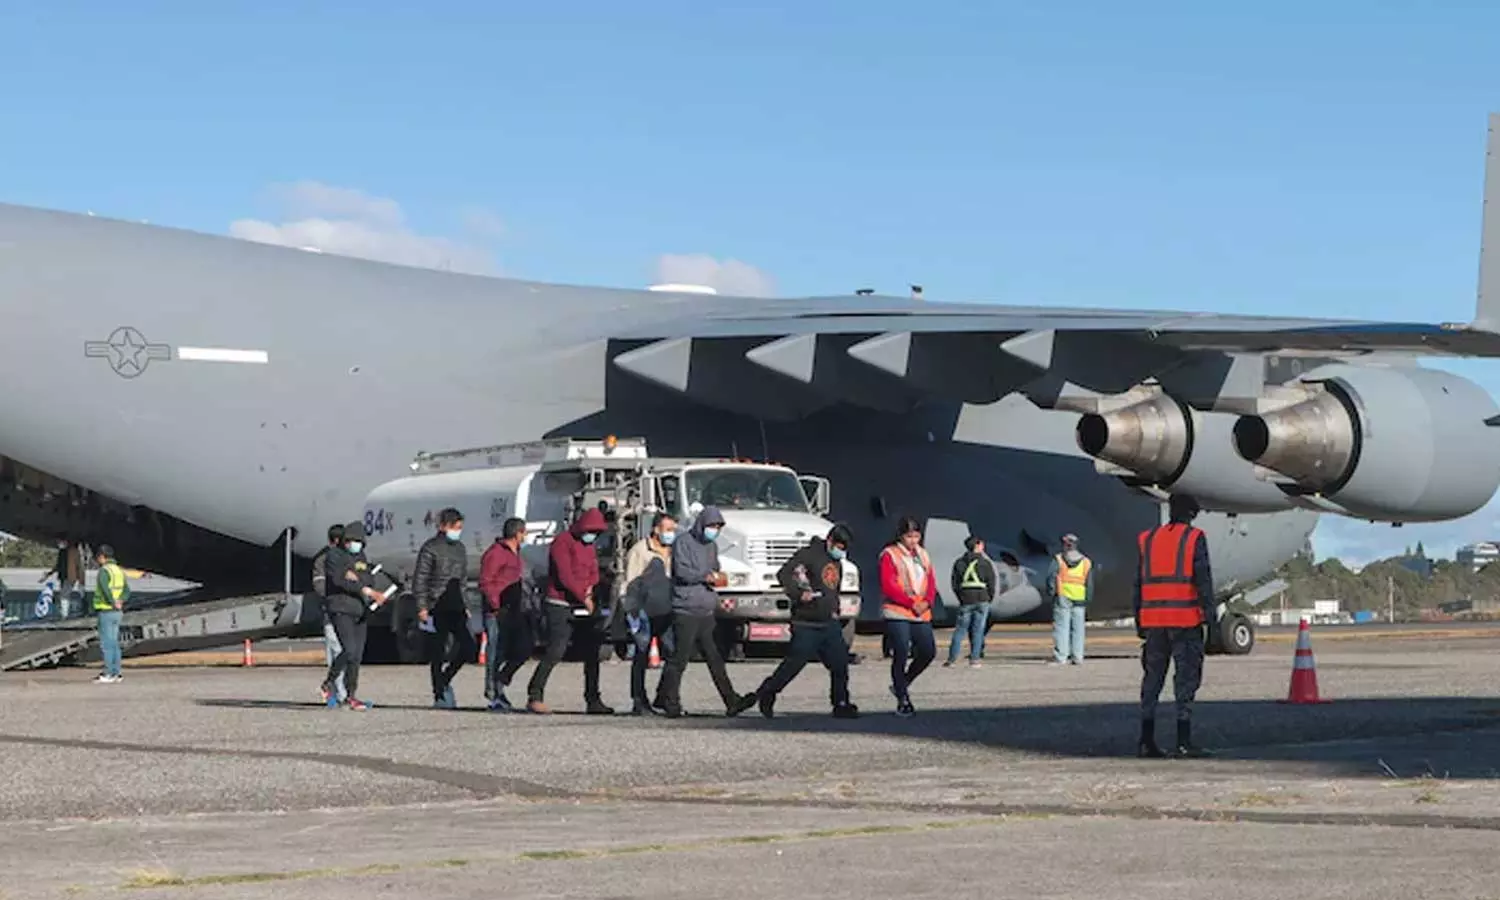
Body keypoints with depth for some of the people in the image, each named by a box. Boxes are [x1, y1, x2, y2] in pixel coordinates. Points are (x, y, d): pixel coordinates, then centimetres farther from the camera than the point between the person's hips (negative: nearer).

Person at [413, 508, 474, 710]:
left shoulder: (460, 549, 15)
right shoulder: (431, 548, -6)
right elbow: (419, 579, -8)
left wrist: (465, 606, 16)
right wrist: (422, 607, -14)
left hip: (455, 608, 6)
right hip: (437, 608, -6)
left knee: (468, 646, -4)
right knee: (437, 654, -2)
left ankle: (445, 678, 16)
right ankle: (439, 695, 3)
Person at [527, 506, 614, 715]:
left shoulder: (589, 546, 17)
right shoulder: (563, 542, -9)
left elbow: (594, 573, 15)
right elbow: (565, 575, -16)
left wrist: (589, 589, -7)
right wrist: (584, 597, -14)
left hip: (583, 608, 8)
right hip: (561, 605, -8)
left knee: (591, 653, 7)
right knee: (556, 651, -15)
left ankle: (593, 701, 12)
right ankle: (535, 696, -10)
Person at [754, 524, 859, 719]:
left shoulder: (837, 563, 18)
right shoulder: (810, 554, -9)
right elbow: (784, 574, -16)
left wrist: (834, 610, 16)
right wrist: (798, 593, -27)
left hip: (829, 623, 8)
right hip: (806, 624, -8)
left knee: (840, 663, 0)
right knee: (794, 663, -4)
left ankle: (841, 705, 8)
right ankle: (766, 695, 12)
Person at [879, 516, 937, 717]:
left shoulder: (922, 554, 15)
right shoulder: (890, 555, -4)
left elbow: (931, 582, 13)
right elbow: (888, 587, -12)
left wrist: (927, 602, -7)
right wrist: (911, 604, -15)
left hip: (921, 614, 6)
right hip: (897, 613, -6)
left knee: (928, 652, 3)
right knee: (901, 655, -7)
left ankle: (901, 685, 25)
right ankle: (903, 700, 2)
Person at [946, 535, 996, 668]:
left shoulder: (959, 563, 7)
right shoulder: (985, 563, -1)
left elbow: (955, 584, 7)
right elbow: (991, 583, -1)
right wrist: (989, 598, 12)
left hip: (965, 601, 2)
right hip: (982, 600, -2)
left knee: (960, 629, 6)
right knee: (978, 630, 2)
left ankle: (952, 658, 0)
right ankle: (974, 659, 0)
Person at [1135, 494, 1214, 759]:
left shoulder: (1148, 539, 14)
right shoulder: (1194, 538, 0)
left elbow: (1139, 583, 14)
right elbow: (1203, 578, -9)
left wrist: (1139, 622, 18)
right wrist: (1209, 612, -8)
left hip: (1153, 620, 5)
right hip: (1185, 619, -5)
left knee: (1152, 677, 9)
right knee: (1186, 677, -3)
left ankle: (1147, 740, 4)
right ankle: (1184, 742, -8)